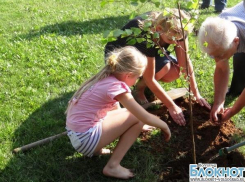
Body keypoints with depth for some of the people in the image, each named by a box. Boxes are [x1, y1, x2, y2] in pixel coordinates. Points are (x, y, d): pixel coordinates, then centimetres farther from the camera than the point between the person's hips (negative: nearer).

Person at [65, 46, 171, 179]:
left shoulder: (104, 77, 7)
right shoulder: (116, 86, -18)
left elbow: (116, 110, 22)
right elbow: (145, 117, -12)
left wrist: (138, 126, 26)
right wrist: (165, 126, 7)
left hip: (75, 134, 9)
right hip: (86, 139, -9)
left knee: (133, 114, 16)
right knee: (137, 118, -5)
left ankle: (95, 148, 13)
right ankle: (113, 166, -3)